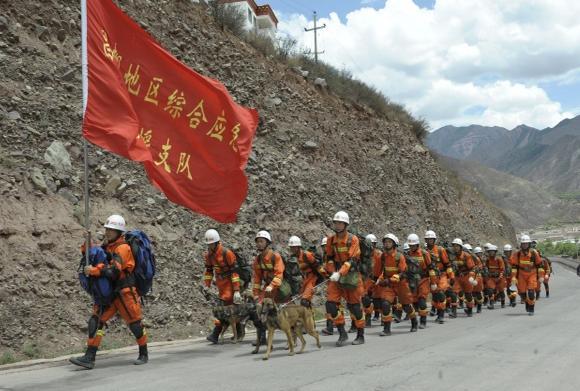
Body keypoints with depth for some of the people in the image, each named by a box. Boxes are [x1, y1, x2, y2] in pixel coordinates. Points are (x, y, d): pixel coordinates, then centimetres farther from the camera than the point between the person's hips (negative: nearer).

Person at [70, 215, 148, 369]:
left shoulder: (123, 248, -14)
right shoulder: (106, 246, 12)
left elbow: (114, 271, -25)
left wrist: (93, 271, -25)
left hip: (124, 292, -7)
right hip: (108, 292, 7)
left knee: (134, 322, 3)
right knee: (96, 320, -5)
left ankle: (144, 354, 22)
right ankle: (89, 358, -8)